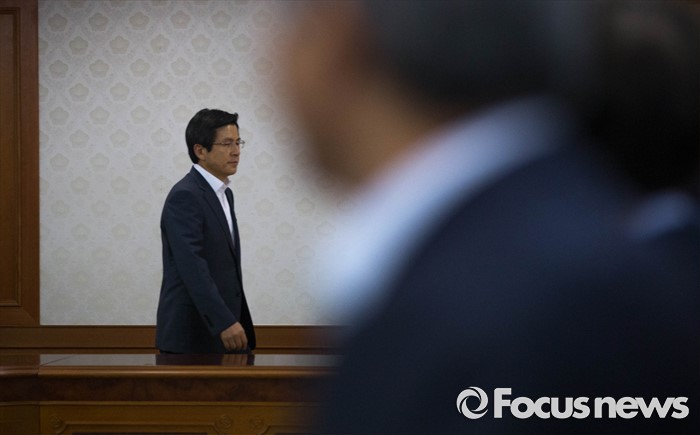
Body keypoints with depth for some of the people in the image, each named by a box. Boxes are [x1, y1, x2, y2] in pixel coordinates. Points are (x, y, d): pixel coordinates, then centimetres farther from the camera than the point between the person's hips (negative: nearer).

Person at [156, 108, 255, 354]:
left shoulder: (223, 194, 16)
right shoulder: (185, 197, -15)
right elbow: (193, 267, -25)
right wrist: (224, 322, -31)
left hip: (222, 331, 9)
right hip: (192, 335, -9)